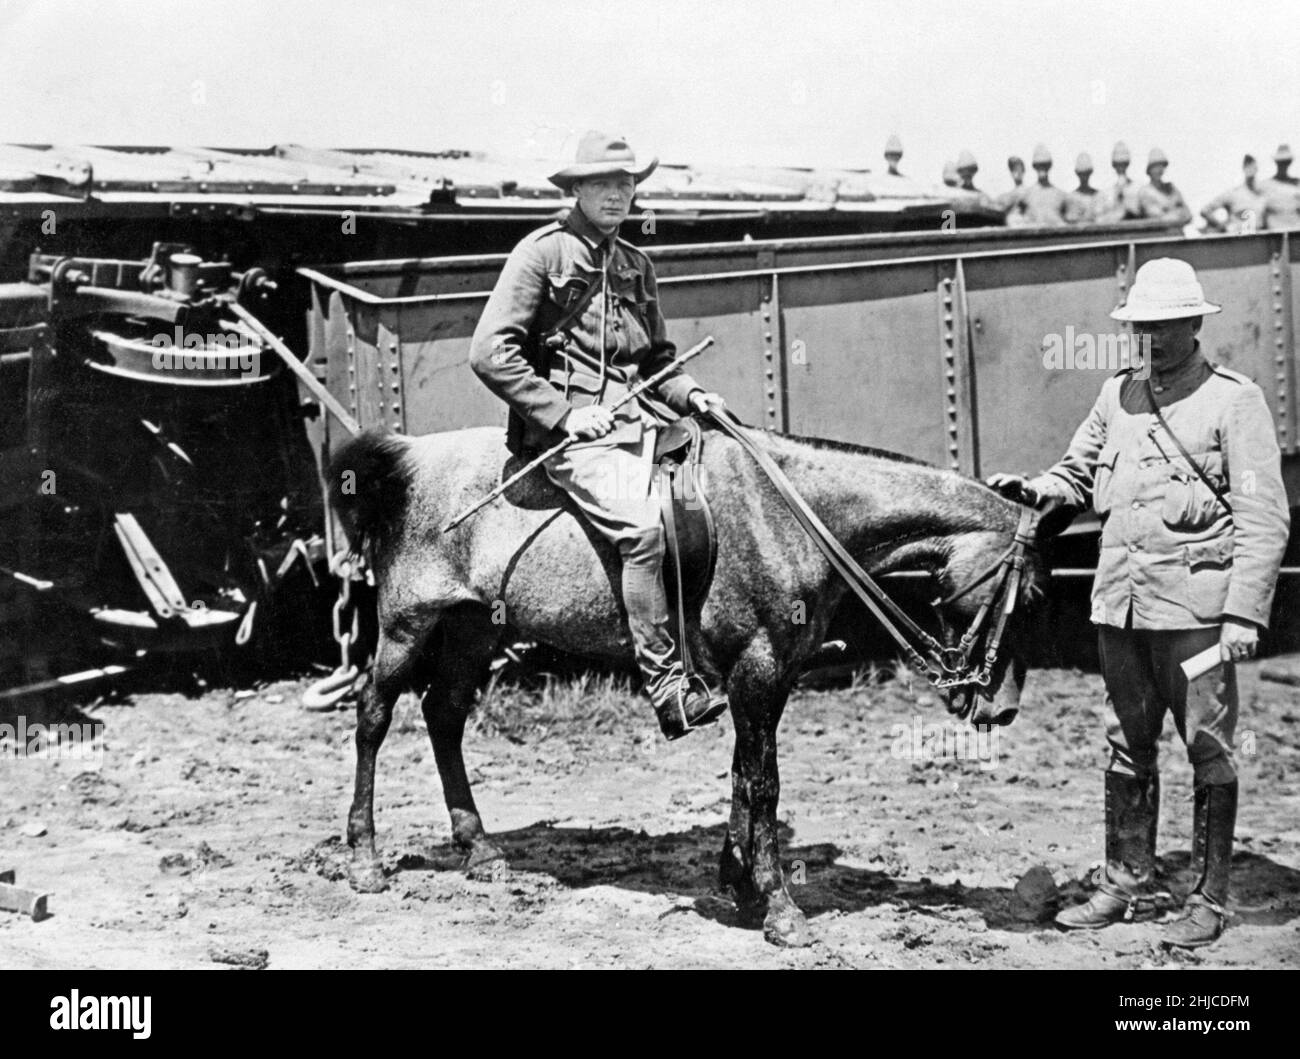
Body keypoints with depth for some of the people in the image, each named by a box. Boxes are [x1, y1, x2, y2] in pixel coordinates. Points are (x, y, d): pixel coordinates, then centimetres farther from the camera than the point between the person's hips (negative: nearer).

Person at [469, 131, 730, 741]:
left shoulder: (636, 266, 19)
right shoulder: (543, 252, -2)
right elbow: (490, 352, -9)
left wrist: (690, 395, 7)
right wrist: (563, 413, -14)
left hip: (636, 417, 7)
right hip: (569, 430, -7)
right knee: (642, 528, -28)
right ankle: (667, 690, -24)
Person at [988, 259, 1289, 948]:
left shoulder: (1234, 400, -4)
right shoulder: (1117, 395, 12)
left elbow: (1264, 519, -8)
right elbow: (1078, 475, 22)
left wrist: (1244, 613, -15)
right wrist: (1031, 491, 0)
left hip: (1196, 606, -5)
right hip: (1120, 605, 6)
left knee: (1209, 753, 2)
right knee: (1126, 749, 13)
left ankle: (1208, 900, 11)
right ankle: (1124, 885, 24)